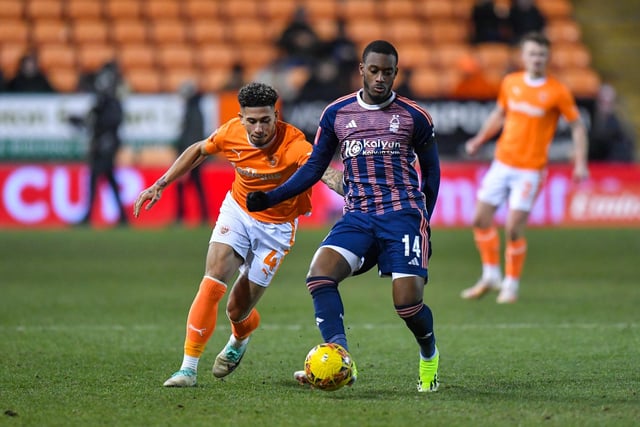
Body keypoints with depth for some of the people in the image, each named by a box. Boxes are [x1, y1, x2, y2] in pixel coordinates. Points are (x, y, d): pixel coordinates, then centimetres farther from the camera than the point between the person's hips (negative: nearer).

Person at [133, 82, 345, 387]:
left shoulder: (292, 144, -30)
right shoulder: (232, 133, -16)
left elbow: (321, 170, -49)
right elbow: (198, 151, 5)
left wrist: (341, 185, -72)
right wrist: (160, 185, 3)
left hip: (275, 227, -3)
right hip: (237, 211, 3)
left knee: (238, 310, 3)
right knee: (212, 283, -19)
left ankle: (240, 339, 42)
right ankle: (188, 368, -11)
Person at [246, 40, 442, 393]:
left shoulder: (413, 116, 3)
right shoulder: (336, 113, 8)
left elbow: (431, 169, 14)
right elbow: (314, 168, 11)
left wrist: (424, 219, 12)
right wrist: (270, 198, 0)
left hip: (402, 215, -3)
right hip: (356, 216, 3)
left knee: (408, 303, -13)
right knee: (319, 276, -24)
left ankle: (429, 356, 21)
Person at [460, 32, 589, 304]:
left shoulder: (557, 92, -8)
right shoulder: (510, 83, 5)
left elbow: (577, 126, -2)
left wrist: (580, 163, -11)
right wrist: (478, 141, 13)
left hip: (530, 170, -5)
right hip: (502, 163, 5)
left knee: (513, 229, -10)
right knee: (481, 219, 4)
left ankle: (511, 285, 8)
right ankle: (491, 276, 22)